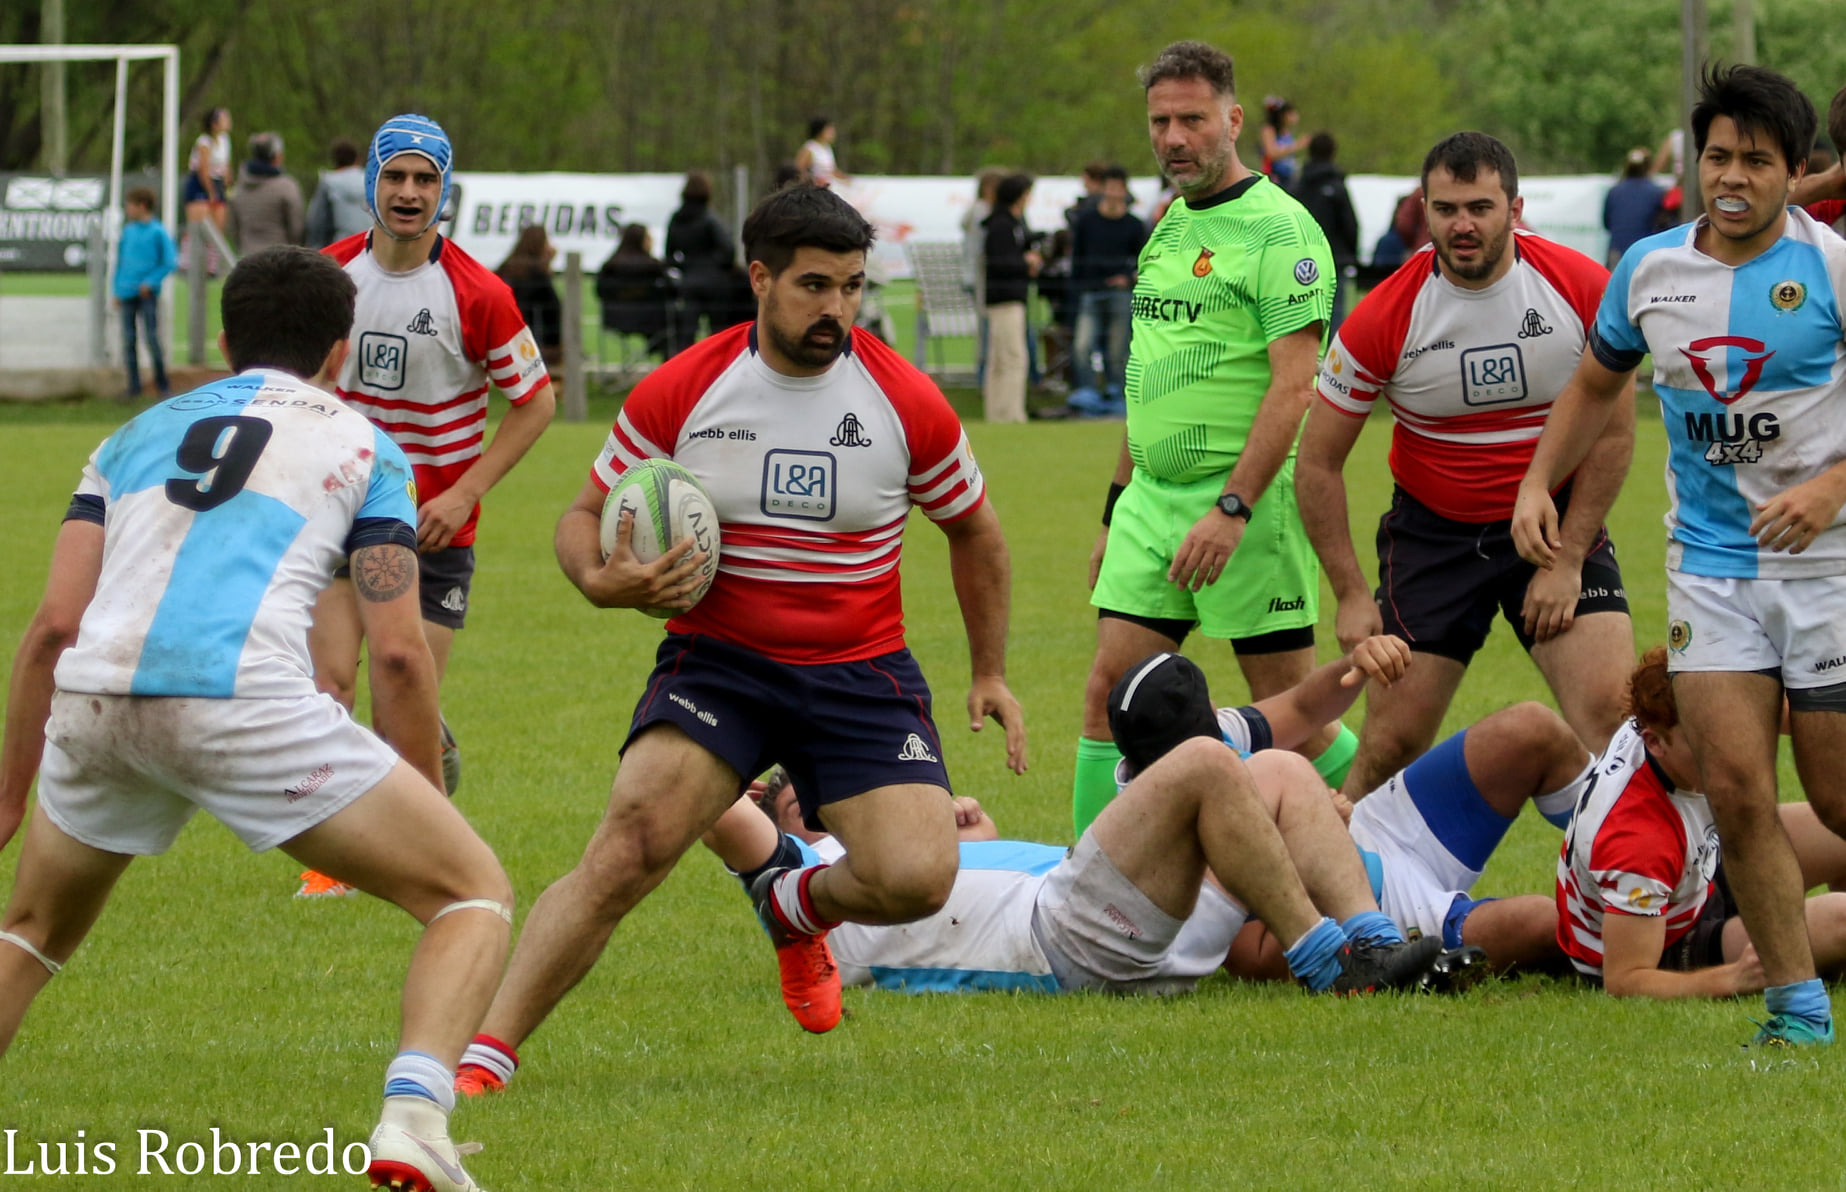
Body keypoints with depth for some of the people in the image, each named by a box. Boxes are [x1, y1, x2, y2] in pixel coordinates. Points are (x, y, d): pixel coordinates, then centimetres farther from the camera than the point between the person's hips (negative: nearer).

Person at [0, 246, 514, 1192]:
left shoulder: (138, 436, 28)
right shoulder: (359, 443, 19)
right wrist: (424, 808, 18)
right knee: (475, 895, 8)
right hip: (242, 699, -4)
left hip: (94, 704, 4)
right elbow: (397, 653, 9)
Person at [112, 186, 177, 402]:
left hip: (147, 295, -5)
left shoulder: (158, 232, -6)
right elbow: (120, 260, 15)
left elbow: (170, 262, -6)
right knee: (128, 340, 5)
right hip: (128, 295, 5)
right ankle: (133, 386, 13)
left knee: (153, 339, -7)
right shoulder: (128, 231, 10)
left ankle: (163, 386, 2)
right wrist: (118, 290, 9)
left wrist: (150, 282, -11)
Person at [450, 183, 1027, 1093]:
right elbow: (586, 514, 6)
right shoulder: (677, 394, -5)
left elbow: (973, 531, 14)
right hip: (716, 664, -1)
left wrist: (990, 672, 19)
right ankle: (485, 1053, -23)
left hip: (863, 673, 1)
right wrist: (603, 580, -17)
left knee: (917, 878, -20)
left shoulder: (906, 403, -3)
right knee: (627, 851, -25)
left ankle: (798, 900, 16)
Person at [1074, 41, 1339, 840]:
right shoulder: (1168, 229, 16)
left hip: (1245, 502, -8)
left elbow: (1294, 385, -18)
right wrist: (1117, 510, 23)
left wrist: (1233, 507, -24)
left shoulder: (1278, 230, -11)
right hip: (1152, 498, 8)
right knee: (1109, 692, 2)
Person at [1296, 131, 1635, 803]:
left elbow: (1613, 432, -3)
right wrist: (1350, 593, -7)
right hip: (1432, 533, 0)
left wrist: (1567, 561, -8)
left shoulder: (1582, 288, -11)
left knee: (1610, 713, -16)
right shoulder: (1385, 318, -12)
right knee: (1390, 747, -3)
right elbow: (1318, 461, -3)